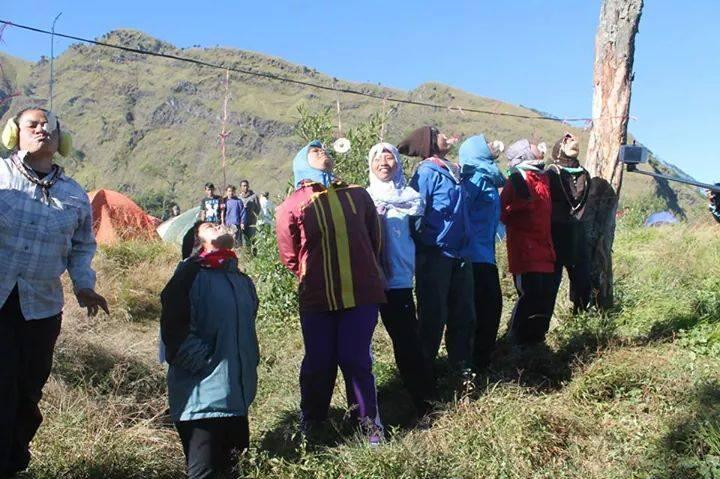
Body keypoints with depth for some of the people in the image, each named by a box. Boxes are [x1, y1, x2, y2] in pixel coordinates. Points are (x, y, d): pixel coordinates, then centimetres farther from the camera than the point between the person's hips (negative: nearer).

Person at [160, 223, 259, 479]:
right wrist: (199, 360, -15)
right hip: (202, 395, -7)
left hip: (238, 394, 7)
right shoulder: (191, 274, -7)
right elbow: (173, 328, -15)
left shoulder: (243, 281, 16)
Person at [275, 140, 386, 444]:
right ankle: (310, 423, 28)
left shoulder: (357, 195, 8)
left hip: (361, 295, 1)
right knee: (319, 363, 7)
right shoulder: (293, 205, 2)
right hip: (316, 300, -1)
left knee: (357, 361, 3)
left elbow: (373, 240, 17)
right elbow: (289, 256, 8)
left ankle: (368, 421, 21)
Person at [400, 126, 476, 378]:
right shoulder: (427, 172, -10)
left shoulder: (453, 171, 14)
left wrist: (463, 248, 16)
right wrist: (421, 249, -12)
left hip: (458, 254, 7)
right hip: (434, 255, -7)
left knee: (464, 314, 11)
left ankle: (462, 367, 25)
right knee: (434, 316, 1)